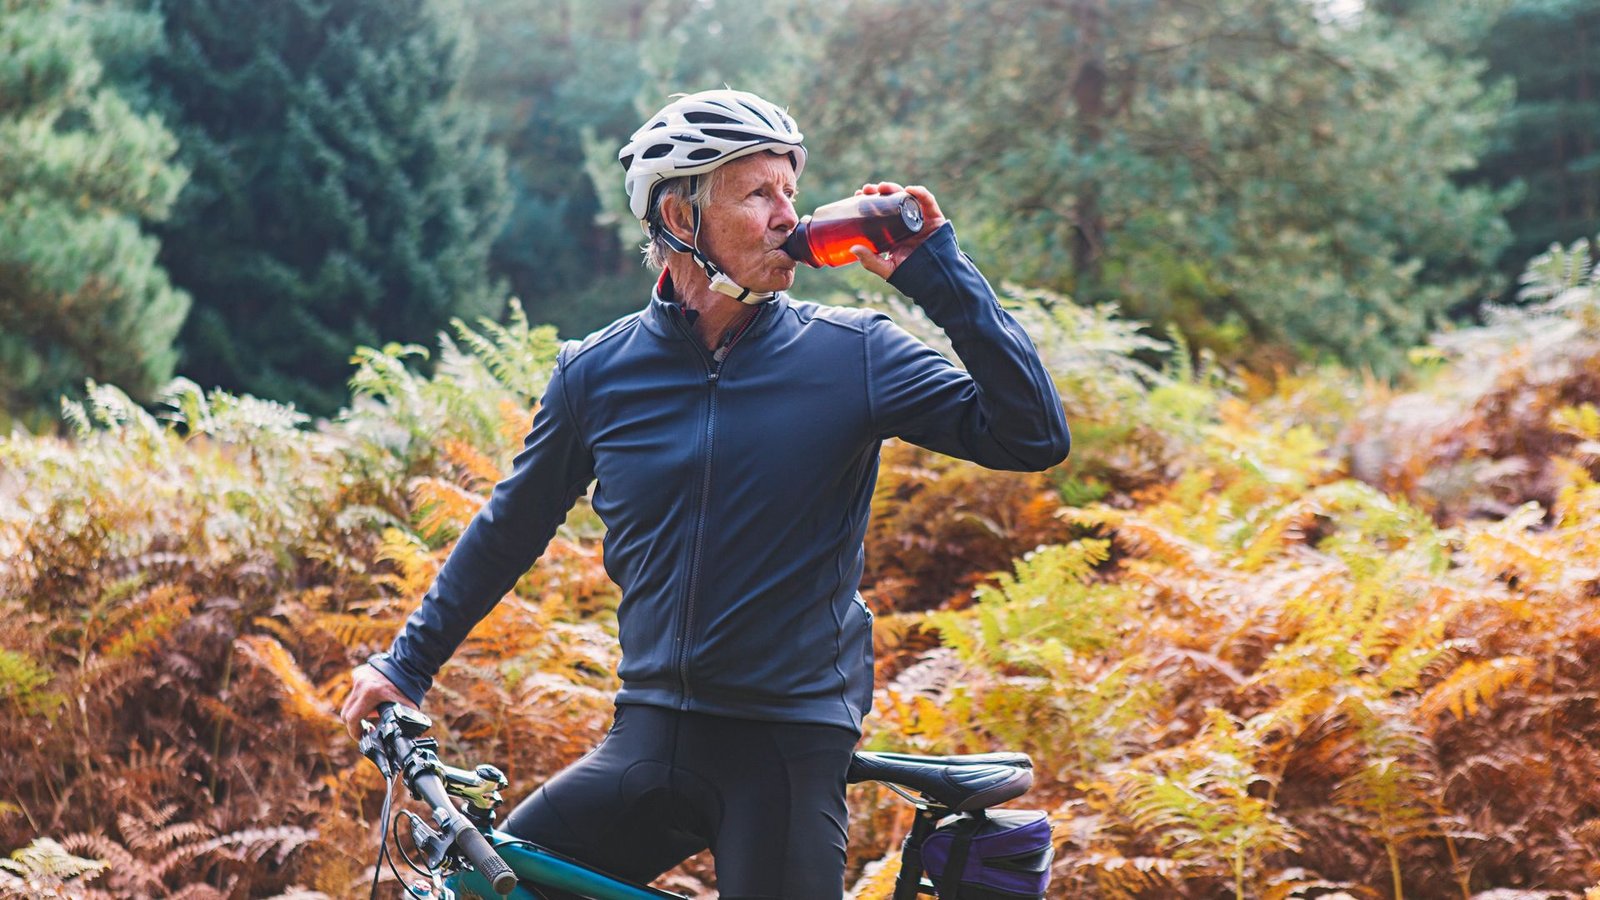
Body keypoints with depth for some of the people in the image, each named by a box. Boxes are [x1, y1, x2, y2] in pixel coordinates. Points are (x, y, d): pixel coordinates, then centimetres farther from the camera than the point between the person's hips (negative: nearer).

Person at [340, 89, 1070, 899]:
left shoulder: (852, 354, -3)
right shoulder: (597, 371, 3)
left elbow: (1034, 438, -11)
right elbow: (511, 528, 16)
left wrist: (938, 275, -15)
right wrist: (405, 665, 18)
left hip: (790, 749, -2)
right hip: (650, 741, 2)